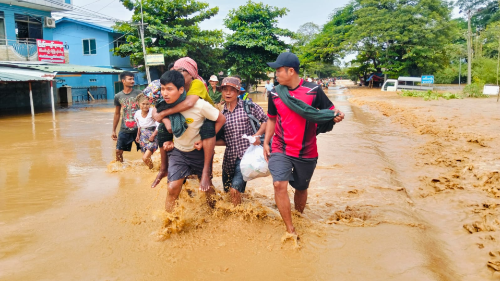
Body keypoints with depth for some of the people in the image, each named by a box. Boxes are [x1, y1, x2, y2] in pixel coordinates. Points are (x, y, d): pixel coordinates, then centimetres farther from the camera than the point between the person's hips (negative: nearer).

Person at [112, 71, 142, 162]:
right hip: (124, 130, 2)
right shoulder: (118, 96, 4)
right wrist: (114, 131, 12)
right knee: (119, 151, 6)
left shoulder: (138, 93, -3)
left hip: (138, 128, -2)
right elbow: (117, 114, 12)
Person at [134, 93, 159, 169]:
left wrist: (153, 135, -18)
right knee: (145, 158, 11)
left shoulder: (152, 112, -19)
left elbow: (159, 125, -20)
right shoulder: (137, 114, -1)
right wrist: (138, 135, 18)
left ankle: (152, 169, 12)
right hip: (143, 136, 6)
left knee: (145, 158, -15)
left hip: (152, 135, -6)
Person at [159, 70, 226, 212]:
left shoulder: (199, 105, -26)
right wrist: (169, 141, -6)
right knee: (173, 188, -12)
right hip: (178, 151, 2)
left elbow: (221, 119, -12)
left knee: (206, 185, 15)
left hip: (200, 151, -2)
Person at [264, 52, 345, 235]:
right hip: (280, 149, 1)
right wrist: (266, 142, 6)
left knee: (301, 188, 14)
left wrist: (336, 116, -23)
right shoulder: (275, 93, 1)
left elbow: (330, 110, 0)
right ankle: (290, 231, -5)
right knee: (279, 184, -17)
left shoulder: (313, 90, -8)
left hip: (307, 152, -1)